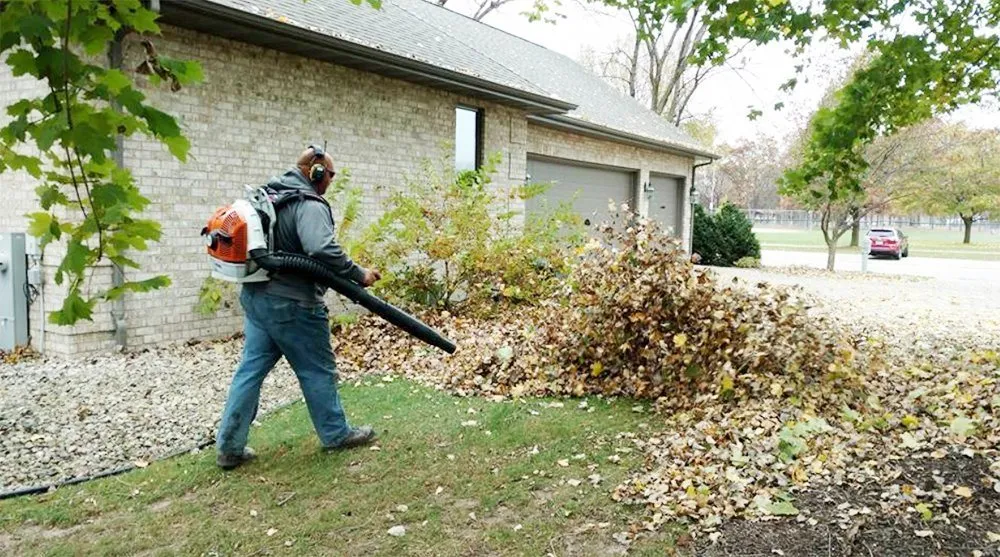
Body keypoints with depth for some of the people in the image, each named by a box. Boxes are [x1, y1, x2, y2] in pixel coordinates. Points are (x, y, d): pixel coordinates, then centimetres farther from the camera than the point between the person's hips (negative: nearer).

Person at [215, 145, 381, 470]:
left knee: (251, 368, 11)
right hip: (292, 304, -8)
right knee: (317, 370, 7)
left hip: (255, 296, 9)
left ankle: (229, 447, 15)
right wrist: (358, 275, -22)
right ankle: (336, 434, 22)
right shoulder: (310, 206, -17)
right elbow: (323, 250, -31)